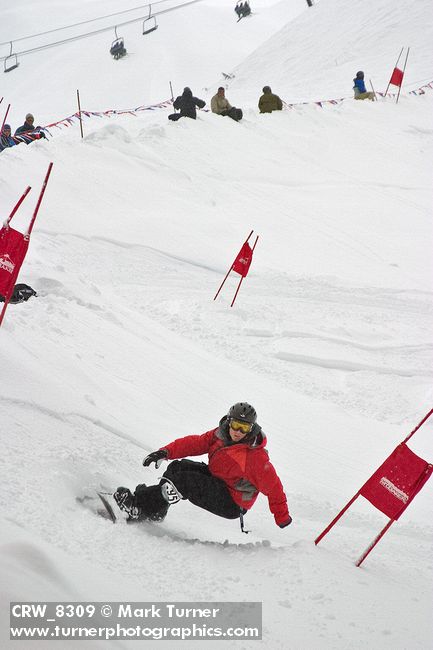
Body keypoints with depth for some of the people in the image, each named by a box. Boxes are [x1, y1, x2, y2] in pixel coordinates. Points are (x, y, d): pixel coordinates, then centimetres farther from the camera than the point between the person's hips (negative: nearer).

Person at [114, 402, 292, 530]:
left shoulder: (255, 456, -23)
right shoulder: (221, 435, -2)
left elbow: (272, 486, -19)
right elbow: (196, 443, 0)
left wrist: (282, 517, -15)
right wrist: (166, 452, -12)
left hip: (231, 505, -8)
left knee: (183, 481, -23)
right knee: (178, 467, -5)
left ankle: (139, 506, -17)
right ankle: (154, 513, -9)